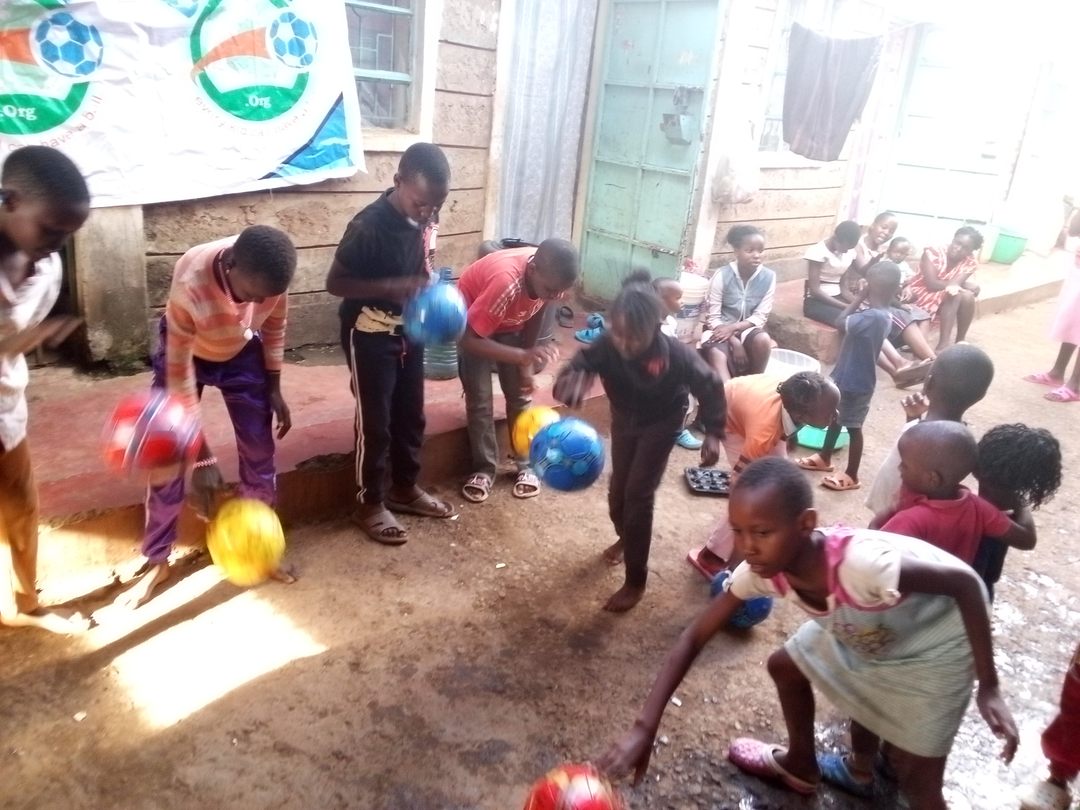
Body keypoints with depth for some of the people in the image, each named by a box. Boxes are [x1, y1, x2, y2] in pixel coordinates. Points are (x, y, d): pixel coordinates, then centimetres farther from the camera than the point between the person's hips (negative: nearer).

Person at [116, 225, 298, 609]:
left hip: (242, 353, 3)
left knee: (259, 450, 2)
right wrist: (203, 461, -33)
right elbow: (179, 380, -35)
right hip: (185, 353, -3)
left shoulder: (268, 274, -31)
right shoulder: (190, 285, -41)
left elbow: (275, 325, -7)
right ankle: (156, 562, 14)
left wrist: (274, 388, -5)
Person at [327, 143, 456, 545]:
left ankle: (405, 488, 34)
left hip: (410, 329, 7)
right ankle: (369, 502, 20)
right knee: (374, 421, 3)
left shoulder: (426, 218, -5)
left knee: (410, 414, 16)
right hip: (370, 334, -7)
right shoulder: (368, 226, -25)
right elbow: (335, 282, -20)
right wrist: (394, 286, -30)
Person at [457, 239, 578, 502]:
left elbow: (535, 315, -7)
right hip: (473, 321, -4)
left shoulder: (552, 278, -27)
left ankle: (526, 464, 18)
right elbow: (469, 340, -41)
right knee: (479, 399, -5)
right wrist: (522, 356, -50)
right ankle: (484, 469, 11)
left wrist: (526, 365, -7)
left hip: (511, 323, 5)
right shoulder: (505, 283, -44)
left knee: (520, 394, 5)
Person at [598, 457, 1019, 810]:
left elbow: (965, 581, -29)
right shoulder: (762, 569, -24)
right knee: (785, 666, 15)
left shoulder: (863, 564, -44)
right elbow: (694, 636, -18)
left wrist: (988, 688, -24)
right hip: (864, 632, 6)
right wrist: (644, 727, -26)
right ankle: (801, 765, 42)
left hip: (934, 644, -6)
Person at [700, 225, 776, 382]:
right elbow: (713, 317, -12)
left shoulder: (768, 277, -8)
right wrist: (734, 342, -24)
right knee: (717, 355, -33)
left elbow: (760, 317, -6)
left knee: (763, 339, -31)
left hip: (747, 328, 2)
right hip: (720, 329, -2)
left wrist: (733, 327, -23)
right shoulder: (722, 275, -14)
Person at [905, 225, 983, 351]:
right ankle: (944, 344, -32)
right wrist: (959, 284, -22)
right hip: (921, 295, -5)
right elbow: (932, 285, -23)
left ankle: (960, 340, -9)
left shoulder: (970, 263, -2)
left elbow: (955, 284, -18)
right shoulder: (933, 253, -15)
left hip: (948, 302, 5)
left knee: (968, 296, -24)